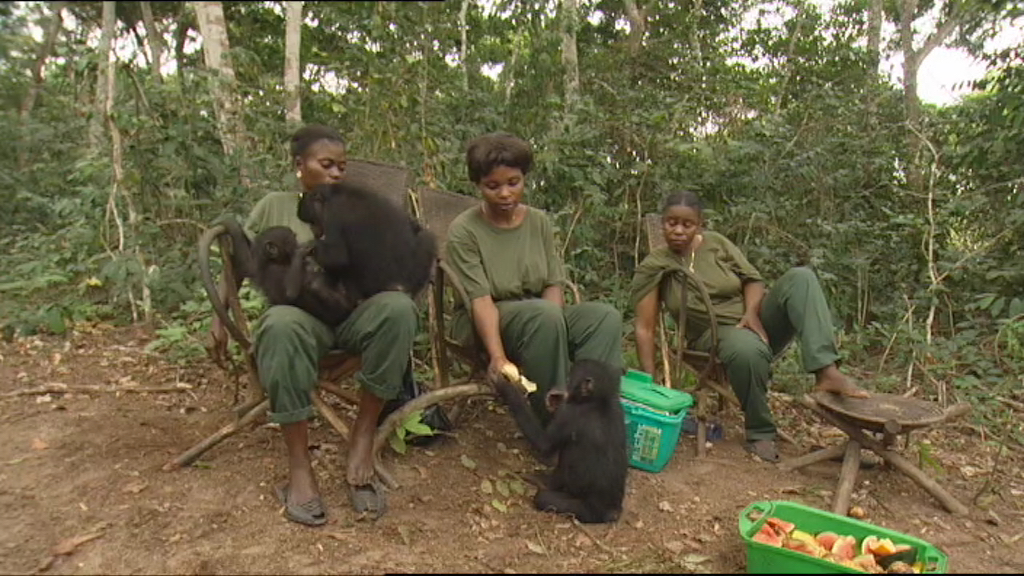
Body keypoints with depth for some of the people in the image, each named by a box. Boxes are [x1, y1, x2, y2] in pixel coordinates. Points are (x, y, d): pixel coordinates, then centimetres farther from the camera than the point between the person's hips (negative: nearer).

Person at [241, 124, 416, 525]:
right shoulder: (274, 206, 18)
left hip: (355, 314, 2)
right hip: (302, 314, -1)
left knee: (398, 307, -34)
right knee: (281, 326, -39)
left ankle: (363, 438, -23)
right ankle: (299, 467, -31)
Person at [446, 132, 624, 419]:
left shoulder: (540, 222, 4)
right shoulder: (463, 231, -10)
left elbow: (554, 285, -2)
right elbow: (480, 300, -20)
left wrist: (549, 331, -22)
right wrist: (498, 356, -34)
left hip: (540, 318, 5)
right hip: (482, 325, -4)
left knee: (606, 317, -21)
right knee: (545, 314, -35)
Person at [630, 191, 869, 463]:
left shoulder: (717, 243, -2)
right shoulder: (652, 267, -11)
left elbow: (753, 279, 3)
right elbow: (644, 327, -14)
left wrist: (752, 312, -19)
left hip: (757, 318, 4)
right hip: (718, 333, -4)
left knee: (800, 278, -23)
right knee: (748, 350, -40)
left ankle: (827, 372, -35)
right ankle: (760, 433, -17)